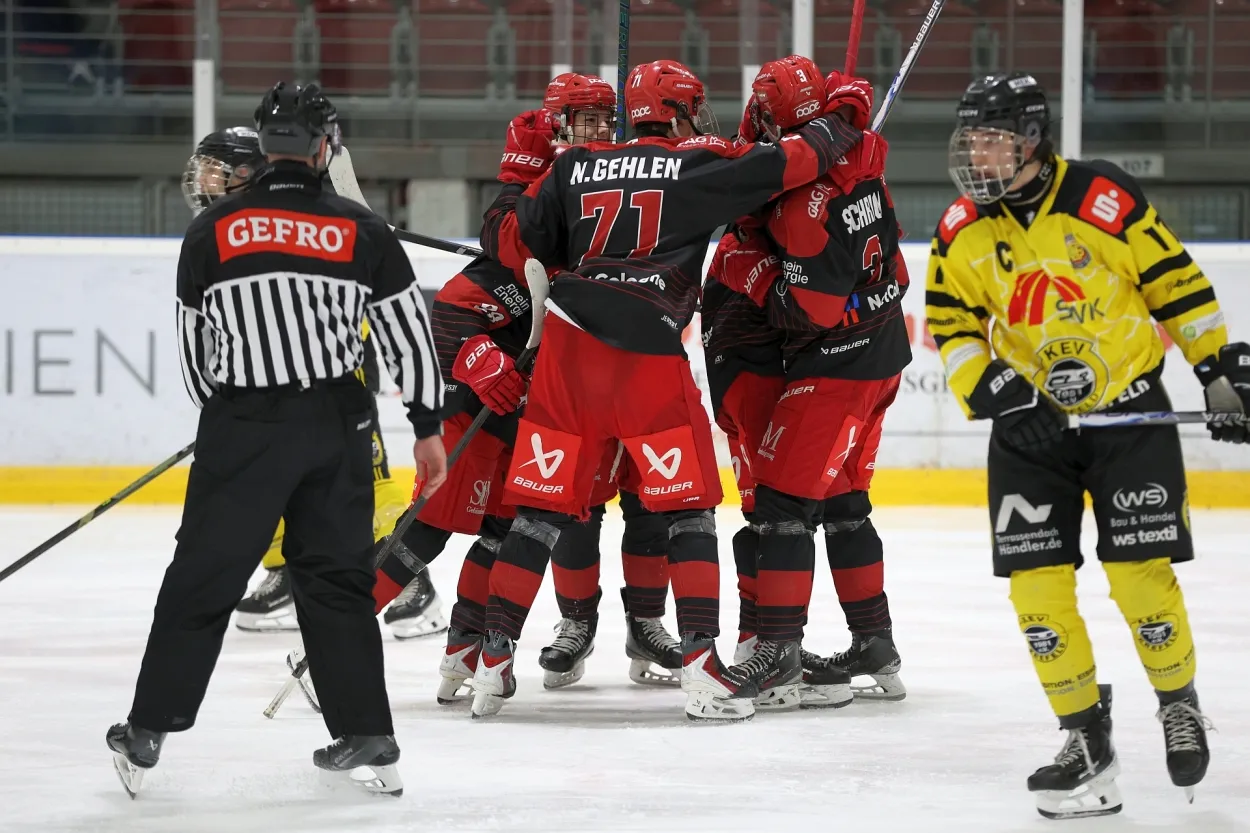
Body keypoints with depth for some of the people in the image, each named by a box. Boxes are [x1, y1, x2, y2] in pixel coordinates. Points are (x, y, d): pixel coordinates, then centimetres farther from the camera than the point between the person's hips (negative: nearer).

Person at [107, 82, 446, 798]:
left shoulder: (212, 231, 0)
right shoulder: (363, 231, 1)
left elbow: (196, 344, 9)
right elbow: (409, 333, 3)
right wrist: (428, 428, 12)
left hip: (242, 425, -1)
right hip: (338, 427, 2)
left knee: (202, 578, 4)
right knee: (338, 577, 13)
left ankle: (149, 734, 6)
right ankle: (368, 737, 12)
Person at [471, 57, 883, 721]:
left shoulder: (575, 167, 14)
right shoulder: (698, 165, 4)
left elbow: (511, 238, 15)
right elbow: (783, 165, 1)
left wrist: (520, 170, 32)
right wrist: (835, 134, 21)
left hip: (568, 344, 4)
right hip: (649, 353, -4)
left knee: (543, 506, 9)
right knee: (687, 507, 6)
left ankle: (493, 664, 6)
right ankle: (701, 666, -3)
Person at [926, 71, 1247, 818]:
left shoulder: (1105, 201, -14)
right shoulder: (962, 231, -2)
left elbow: (1177, 285, -6)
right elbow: (951, 329, 1)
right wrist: (998, 394, -14)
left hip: (1129, 410, -4)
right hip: (1030, 422, 4)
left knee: (1140, 573, -8)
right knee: (1037, 583, -5)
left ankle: (1180, 705, 18)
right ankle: (1087, 740, 6)